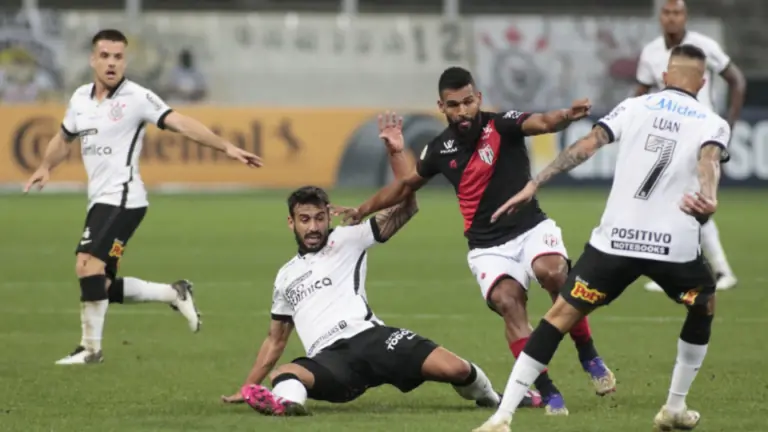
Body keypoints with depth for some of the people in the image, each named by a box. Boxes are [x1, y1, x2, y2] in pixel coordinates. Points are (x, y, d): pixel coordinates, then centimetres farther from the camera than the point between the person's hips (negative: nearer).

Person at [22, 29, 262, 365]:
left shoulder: (137, 97, -9)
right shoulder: (80, 98, 11)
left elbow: (181, 123, -18)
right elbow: (64, 138, 29)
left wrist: (227, 148, -26)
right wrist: (45, 168, 15)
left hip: (122, 198, -8)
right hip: (100, 200, 8)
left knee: (88, 263, -22)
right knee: (101, 287, 8)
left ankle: (91, 347, -14)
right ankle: (174, 294, 23)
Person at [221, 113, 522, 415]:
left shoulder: (346, 240, 15)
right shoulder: (286, 276, 29)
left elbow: (405, 207, 4)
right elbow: (275, 341, 38)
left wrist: (396, 152, -6)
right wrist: (247, 389, 35)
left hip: (369, 336, -2)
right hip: (329, 361, 3)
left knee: (455, 369, -20)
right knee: (282, 376, -32)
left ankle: (489, 399, 13)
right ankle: (287, 401, -68)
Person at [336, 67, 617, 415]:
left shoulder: (502, 125, -7)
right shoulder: (440, 149, 4)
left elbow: (541, 123, -29)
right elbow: (406, 184, 24)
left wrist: (567, 116, -52)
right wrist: (364, 210, 29)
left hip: (531, 229, -2)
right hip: (488, 248, 2)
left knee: (552, 272, -33)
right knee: (507, 301, -26)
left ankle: (589, 357, -13)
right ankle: (547, 392, -25)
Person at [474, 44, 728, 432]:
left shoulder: (635, 107, 12)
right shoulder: (713, 125, 9)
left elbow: (587, 145, 1)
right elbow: (709, 159, -14)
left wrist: (534, 185, 1)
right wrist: (708, 197, -34)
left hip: (615, 240, 0)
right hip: (674, 246, 0)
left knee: (561, 316, 4)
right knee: (704, 306, 30)